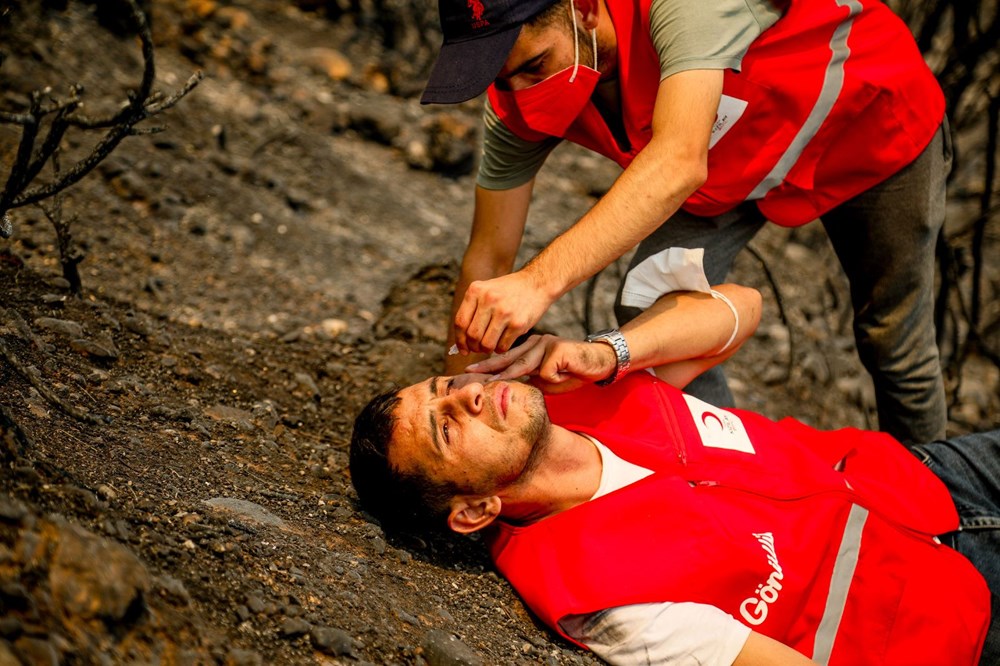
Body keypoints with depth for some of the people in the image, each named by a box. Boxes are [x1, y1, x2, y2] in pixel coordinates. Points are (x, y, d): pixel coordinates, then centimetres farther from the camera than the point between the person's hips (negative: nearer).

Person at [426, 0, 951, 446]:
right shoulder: (518, 103, -24)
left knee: (894, 345, 5)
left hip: (877, 127, -4)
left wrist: (540, 281, -67)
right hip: (739, 162, 4)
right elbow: (489, 256, -17)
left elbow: (680, 162, -56)